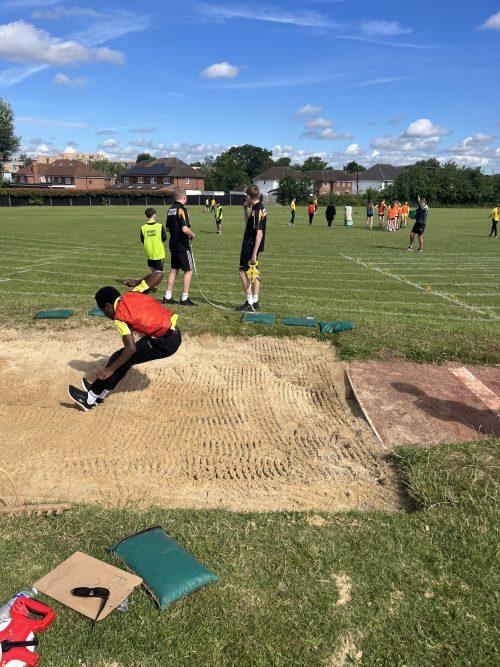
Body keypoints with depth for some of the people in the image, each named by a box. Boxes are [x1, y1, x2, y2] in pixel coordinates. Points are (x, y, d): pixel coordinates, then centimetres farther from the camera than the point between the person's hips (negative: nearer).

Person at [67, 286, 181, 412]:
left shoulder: (120, 316, -11)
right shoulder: (130, 295, 9)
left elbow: (131, 348, -17)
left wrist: (110, 370, -11)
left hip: (165, 342, -9)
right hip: (174, 333, 9)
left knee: (118, 359, -1)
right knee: (123, 359, 17)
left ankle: (90, 399, 9)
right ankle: (99, 394, 29)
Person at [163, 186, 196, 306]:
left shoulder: (170, 209, 10)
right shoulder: (182, 210, -16)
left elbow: (168, 228, 17)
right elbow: (185, 229, -24)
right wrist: (192, 235, -7)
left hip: (173, 245, 8)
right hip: (183, 246, -8)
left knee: (174, 269, 14)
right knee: (189, 270, 0)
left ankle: (167, 297, 16)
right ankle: (185, 298, 1)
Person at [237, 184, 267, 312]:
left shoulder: (257, 210, -19)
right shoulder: (259, 208, 12)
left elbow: (259, 233, -23)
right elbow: (248, 223, 26)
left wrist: (254, 253, -25)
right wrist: (245, 208, 18)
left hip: (251, 246, -10)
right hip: (252, 246, 10)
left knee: (243, 272, -7)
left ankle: (250, 303, -4)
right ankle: (255, 302, 21)